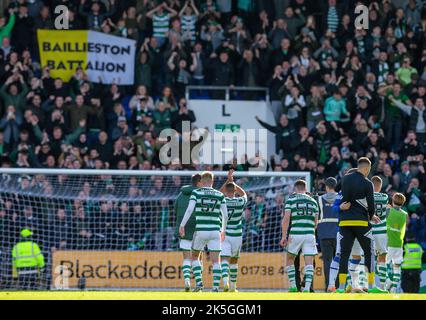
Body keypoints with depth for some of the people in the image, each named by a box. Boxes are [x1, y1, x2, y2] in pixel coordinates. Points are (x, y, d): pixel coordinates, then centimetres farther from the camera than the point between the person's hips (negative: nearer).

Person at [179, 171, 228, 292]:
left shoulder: (196, 193, 0)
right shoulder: (220, 195, 7)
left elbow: (190, 210, -12)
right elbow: (225, 215, 8)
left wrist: (182, 225, -10)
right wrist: (223, 230, 21)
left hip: (200, 230, -1)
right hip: (215, 231, 1)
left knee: (195, 256, 18)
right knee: (215, 260, 2)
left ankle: (199, 282, 4)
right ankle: (216, 287, -10)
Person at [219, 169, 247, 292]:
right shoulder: (241, 202, -5)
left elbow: (219, 193, 16)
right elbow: (243, 193, 19)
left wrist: (228, 180, 15)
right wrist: (233, 182, 18)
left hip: (224, 235, -2)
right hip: (237, 235, 2)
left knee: (225, 259, -8)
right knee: (234, 261, 15)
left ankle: (225, 281, -32)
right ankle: (233, 286, 20)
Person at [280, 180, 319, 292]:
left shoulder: (291, 200, 4)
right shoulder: (313, 201, 14)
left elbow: (286, 218, -4)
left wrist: (284, 236, -1)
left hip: (295, 233, -2)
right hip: (310, 234, 2)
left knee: (290, 259, 15)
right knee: (309, 262, 0)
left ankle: (293, 286, 8)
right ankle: (307, 288, -12)